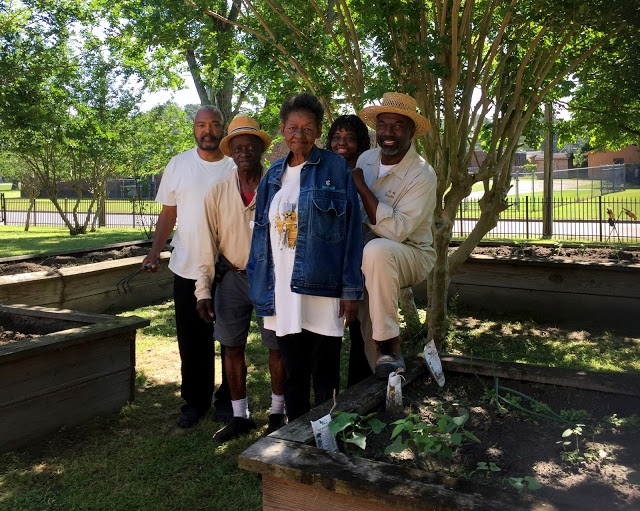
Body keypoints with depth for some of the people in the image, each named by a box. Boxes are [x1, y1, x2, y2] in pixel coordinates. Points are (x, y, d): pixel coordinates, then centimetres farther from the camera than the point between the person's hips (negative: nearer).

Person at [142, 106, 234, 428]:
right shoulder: (178, 165, 5)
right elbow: (168, 213, 8)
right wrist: (155, 251, -2)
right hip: (187, 268, 1)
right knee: (192, 342, 9)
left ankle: (226, 399, 26)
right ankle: (195, 401, 25)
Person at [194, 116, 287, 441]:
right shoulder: (218, 193, 2)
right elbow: (207, 243, 4)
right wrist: (203, 290, 0)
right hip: (232, 278, 3)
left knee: (276, 346, 6)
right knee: (232, 347, 8)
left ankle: (277, 412, 25)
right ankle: (240, 416, 24)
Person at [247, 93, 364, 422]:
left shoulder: (335, 168, -1)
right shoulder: (274, 175, 13)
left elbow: (351, 230, -4)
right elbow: (261, 232, 15)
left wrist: (350, 290, -10)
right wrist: (260, 288, 9)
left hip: (321, 289, -4)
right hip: (282, 292, 5)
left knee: (325, 379, 4)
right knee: (293, 376, 15)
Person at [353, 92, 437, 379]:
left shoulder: (422, 175, -17)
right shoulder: (365, 159, 3)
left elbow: (396, 231, -29)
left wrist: (361, 186, -25)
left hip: (411, 254, -7)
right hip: (365, 255, 7)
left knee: (377, 250, -36)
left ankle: (389, 344, -27)